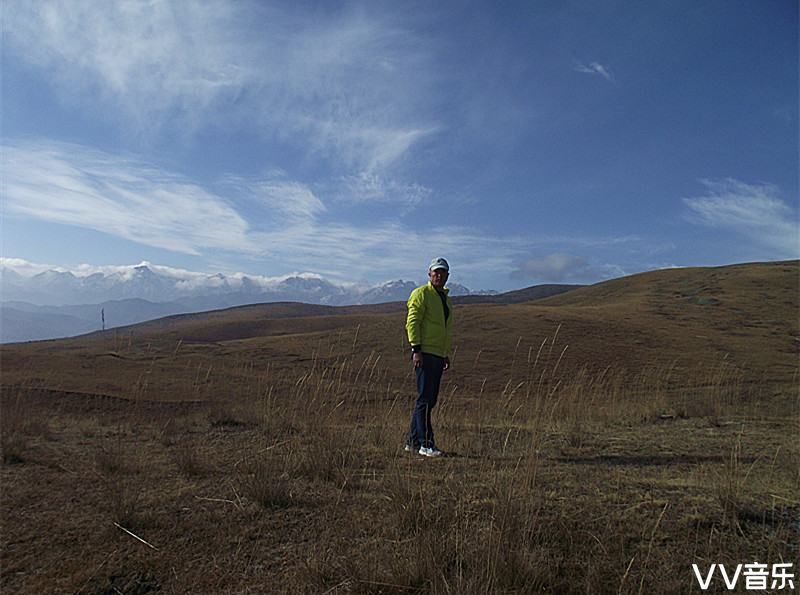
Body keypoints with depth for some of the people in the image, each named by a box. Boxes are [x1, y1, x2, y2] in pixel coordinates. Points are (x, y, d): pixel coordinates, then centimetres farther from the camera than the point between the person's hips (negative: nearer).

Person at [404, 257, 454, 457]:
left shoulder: (446, 299, 21)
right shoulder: (421, 294, -4)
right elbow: (412, 322, -12)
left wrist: (447, 355, 22)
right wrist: (416, 349, -19)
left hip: (438, 355, 9)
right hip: (424, 353, -9)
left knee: (430, 400, 10)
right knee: (425, 399, -8)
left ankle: (412, 441, 18)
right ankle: (425, 444, -3)